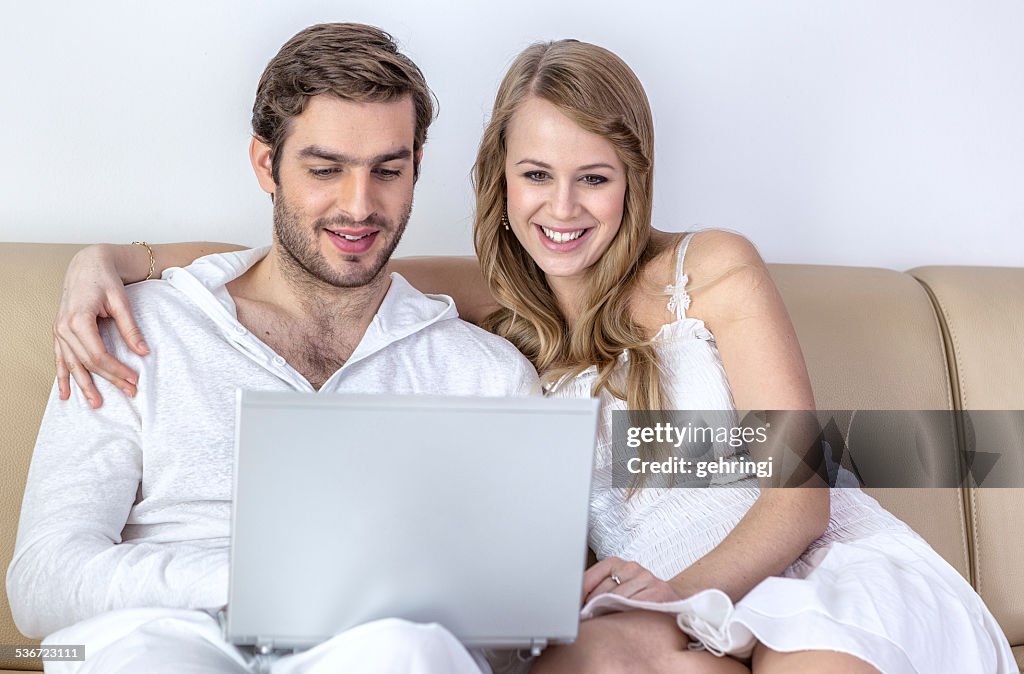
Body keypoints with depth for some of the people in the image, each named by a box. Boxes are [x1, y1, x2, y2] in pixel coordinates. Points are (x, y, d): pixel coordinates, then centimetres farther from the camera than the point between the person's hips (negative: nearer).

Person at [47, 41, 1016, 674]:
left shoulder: (710, 270, 2)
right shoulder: (492, 304, 12)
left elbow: (799, 499, -2)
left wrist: (681, 593, -20)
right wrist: (106, 261, -4)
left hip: (835, 575, -1)